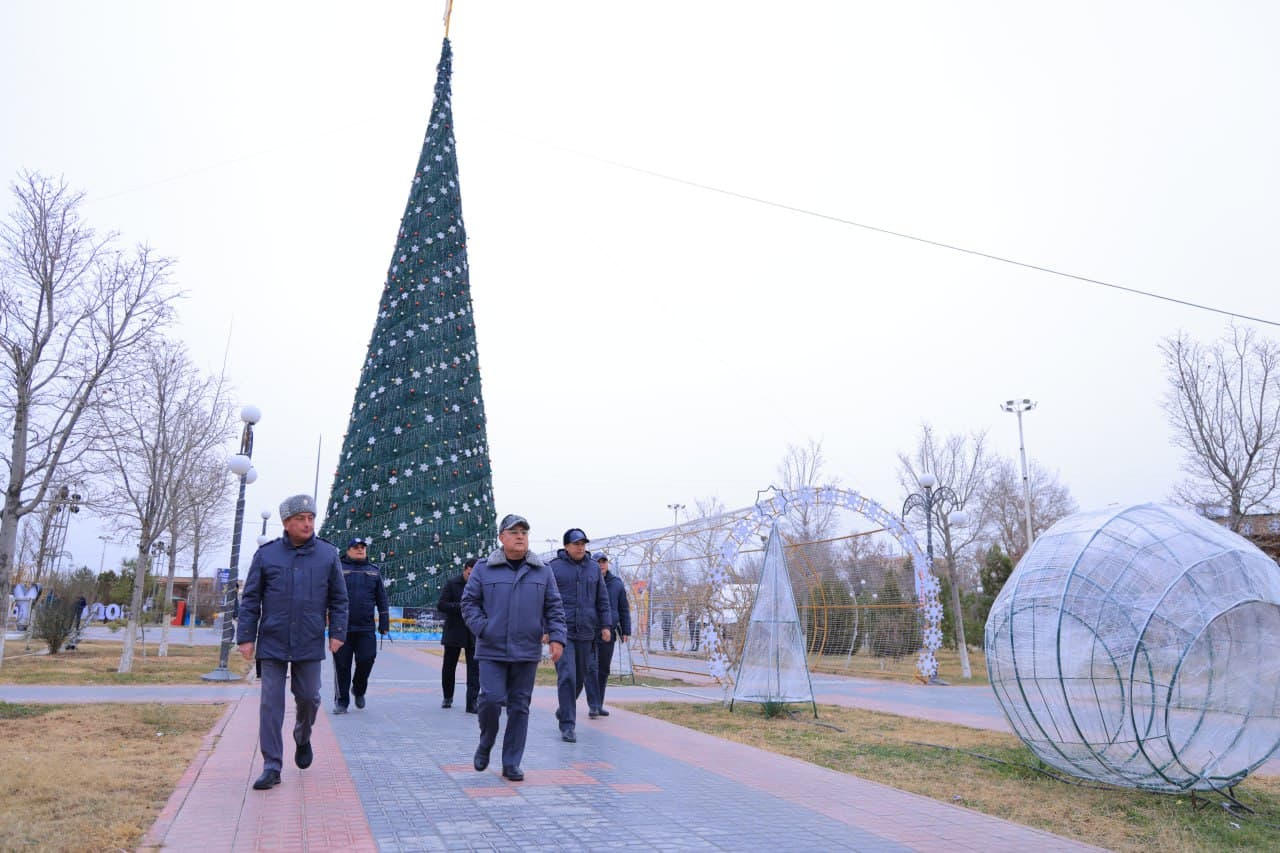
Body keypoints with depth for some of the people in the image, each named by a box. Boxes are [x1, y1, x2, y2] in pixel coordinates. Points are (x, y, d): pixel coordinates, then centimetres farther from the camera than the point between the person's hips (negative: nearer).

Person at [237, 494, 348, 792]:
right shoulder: (266, 554, 0)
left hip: (310, 644, 1)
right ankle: (272, 767, 8)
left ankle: (303, 739, 40)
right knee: (270, 703, 0)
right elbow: (250, 599, 3)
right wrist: (246, 636, -2)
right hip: (272, 643, 0)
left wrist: (337, 633, 0)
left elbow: (339, 598, 6)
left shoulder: (328, 554, 2)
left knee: (309, 697, 10)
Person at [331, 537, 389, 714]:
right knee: (342, 666, 2)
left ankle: (359, 690, 23)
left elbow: (382, 600, 14)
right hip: (341, 628, -2)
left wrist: (384, 623, 9)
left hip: (366, 628, 2)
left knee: (366, 659, -4)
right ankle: (341, 701, 16)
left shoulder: (374, 571, 13)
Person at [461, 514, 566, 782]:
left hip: (527, 652, 2)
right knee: (491, 698, -11)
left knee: (519, 706, 6)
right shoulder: (484, 569, 1)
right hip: (492, 651, -2)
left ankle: (511, 764, 17)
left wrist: (556, 637, -4)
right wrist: (483, 629, -9)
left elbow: (554, 608, 8)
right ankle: (485, 745, 19)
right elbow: (469, 602, 4)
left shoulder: (542, 571, 6)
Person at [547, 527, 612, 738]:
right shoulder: (554, 567, -1)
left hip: (586, 632, 4)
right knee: (566, 677, -11)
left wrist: (605, 626, 9)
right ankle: (568, 725, -3)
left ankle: (564, 711, 36)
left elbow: (602, 600, 15)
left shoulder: (593, 568, 10)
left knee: (582, 675, 13)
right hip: (562, 631, -4)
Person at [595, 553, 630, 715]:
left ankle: (599, 704, 19)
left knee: (604, 670, 9)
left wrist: (626, 630, 6)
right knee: (592, 668, -8)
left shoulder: (617, 583, 7)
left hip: (609, 633, 3)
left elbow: (624, 609, 11)